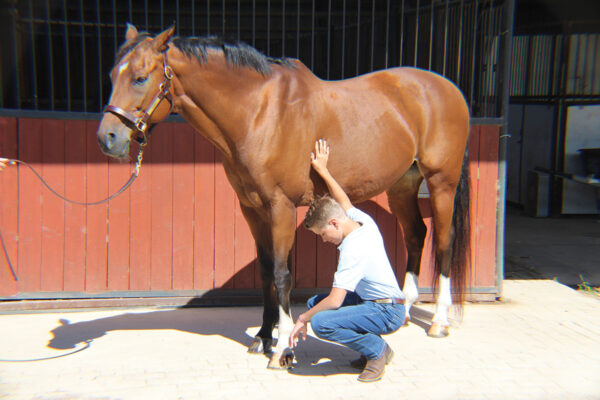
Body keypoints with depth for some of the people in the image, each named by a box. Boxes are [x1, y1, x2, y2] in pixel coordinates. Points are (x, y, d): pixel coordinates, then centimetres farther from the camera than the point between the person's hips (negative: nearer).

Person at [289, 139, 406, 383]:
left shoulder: (353, 250, -25)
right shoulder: (365, 221, 0)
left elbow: (335, 301, -27)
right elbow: (344, 201, 23)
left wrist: (303, 319, -13)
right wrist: (323, 170, 24)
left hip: (388, 312, -10)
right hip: (373, 300, 10)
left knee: (320, 322, -27)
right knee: (315, 302, 13)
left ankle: (377, 349, -4)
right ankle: (374, 346, 12)